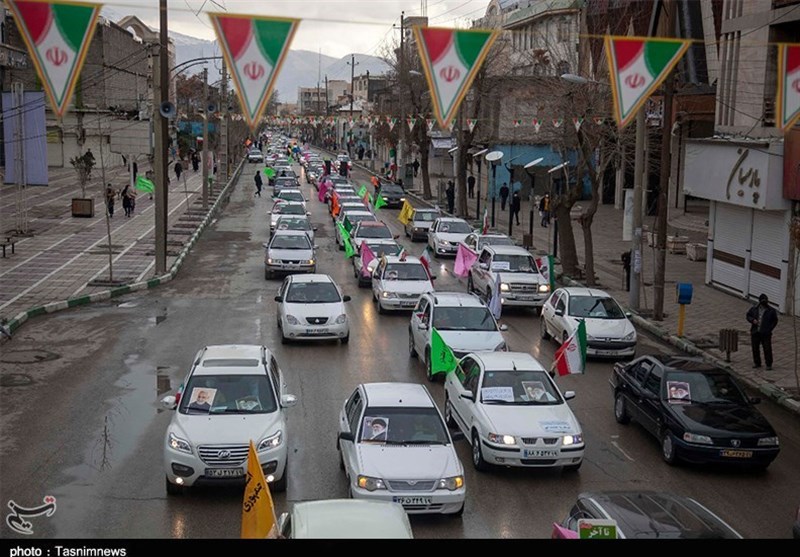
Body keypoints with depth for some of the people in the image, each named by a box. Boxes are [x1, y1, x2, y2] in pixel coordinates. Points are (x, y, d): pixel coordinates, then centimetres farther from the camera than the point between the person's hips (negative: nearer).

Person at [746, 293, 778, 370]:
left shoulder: (771, 310, -2)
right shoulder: (754, 308, 4)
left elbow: (775, 321, 5)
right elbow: (748, 316, 13)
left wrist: (770, 329, -6)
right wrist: (752, 320, -8)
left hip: (766, 334, -3)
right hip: (755, 332, 3)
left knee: (767, 349, -4)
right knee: (755, 348, 10)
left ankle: (769, 364, 5)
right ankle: (757, 363, 24)